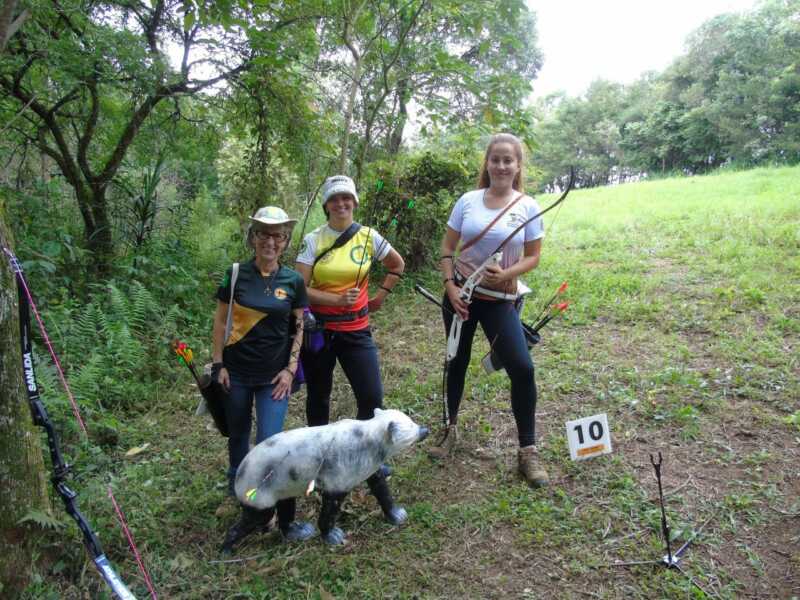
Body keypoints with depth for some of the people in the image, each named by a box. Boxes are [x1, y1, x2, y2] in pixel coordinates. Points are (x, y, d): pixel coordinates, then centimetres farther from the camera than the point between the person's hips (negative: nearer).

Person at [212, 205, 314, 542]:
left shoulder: (293, 281, -2)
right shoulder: (236, 275, -4)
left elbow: (300, 327, 3)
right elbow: (220, 320, 2)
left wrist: (291, 369, -4)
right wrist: (218, 364, -2)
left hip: (275, 375, -1)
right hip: (237, 372, 1)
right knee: (238, 436, 17)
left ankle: (286, 519, 8)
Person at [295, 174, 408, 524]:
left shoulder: (369, 237, -1)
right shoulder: (313, 240, -4)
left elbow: (397, 265, 16)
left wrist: (380, 296, 9)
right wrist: (336, 299, -20)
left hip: (356, 330, 0)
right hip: (318, 329, 0)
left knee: (372, 399, -8)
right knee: (318, 397, 14)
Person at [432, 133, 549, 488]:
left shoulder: (528, 207, -4)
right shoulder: (468, 201, -1)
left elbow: (532, 258, -1)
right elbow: (447, 249, 3)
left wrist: (506, 274, -18)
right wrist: (450, 287, -9)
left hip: (500, 299, -1)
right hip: (461, 293, 2)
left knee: (522, 368, -10)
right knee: (458, 361, 13)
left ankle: (527, 452, 6)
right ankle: (451, 429, 35)